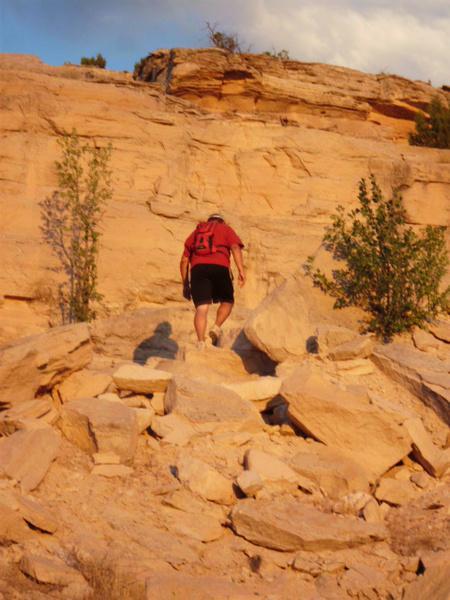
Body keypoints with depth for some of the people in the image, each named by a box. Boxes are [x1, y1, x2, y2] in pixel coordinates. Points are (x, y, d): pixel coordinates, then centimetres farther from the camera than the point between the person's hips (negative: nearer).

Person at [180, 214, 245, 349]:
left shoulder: (195, 232, 31)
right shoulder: (226, 229, 23)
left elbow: (184, 260, 23)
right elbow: (235, 247, 2)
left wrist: (185, 284, 25)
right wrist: (241, 270, -7)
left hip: (198, 268, 2)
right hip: (219, 267, -2)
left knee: (201, 308, -5)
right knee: (227, 301, 19)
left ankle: (201, 343, -19)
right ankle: (216, 327, -2)